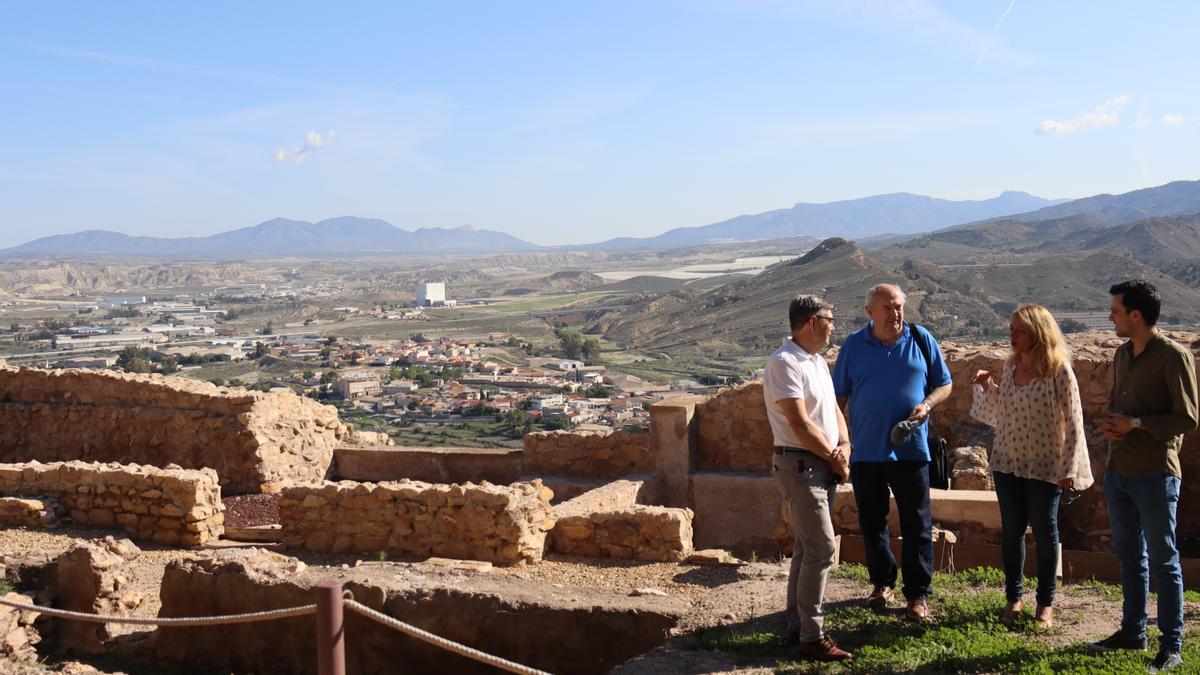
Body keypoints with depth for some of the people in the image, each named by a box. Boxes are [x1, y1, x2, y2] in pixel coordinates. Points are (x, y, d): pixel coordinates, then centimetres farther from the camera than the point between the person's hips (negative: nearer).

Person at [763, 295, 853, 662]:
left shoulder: (818, 362, 14)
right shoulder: (784, 363, -16)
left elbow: (833, 409, 16)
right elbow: (800, 424, -20)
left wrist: (844, 446, -3)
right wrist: (834, 458, -10)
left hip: (823, 466, 9)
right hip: (799, 465, -9)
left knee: (807, 548, 14)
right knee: (822, 549, -11)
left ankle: (797, 623, 24)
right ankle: (812, 638, -5)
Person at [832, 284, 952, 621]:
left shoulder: (921, 340, 2)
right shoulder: (854, 345, 2)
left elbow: (944, 384, 8)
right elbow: (839, 394, 6)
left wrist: (927, 404, -12)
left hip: (911, 449, -1)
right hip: (866, 451, 1)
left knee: (916, 524, 3)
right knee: (872, 522, 11)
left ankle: (918, 594, 13)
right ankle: (883, 583, 29)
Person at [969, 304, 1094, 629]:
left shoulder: (1059, 370, -12)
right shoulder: (1010, 366, 5)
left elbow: (1073, 422, -11)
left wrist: (1069, 469, -13)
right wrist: (987, 386, 0)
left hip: (1044, 466, -5)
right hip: (1007, 461, 5)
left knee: (1044, 531, 7)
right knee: (1011, 529, 10)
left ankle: (1046, 603, 20)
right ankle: (1014, 597, 23)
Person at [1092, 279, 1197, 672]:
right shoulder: (1122, 354, 10)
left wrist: (1135, 424, -16)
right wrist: (1110, 424, 1)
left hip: (1155, 474, -8)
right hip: (1118, 472, 8)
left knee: (1163, 560, 1)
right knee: (1129, 555, 16)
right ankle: (1132, 631, 28)